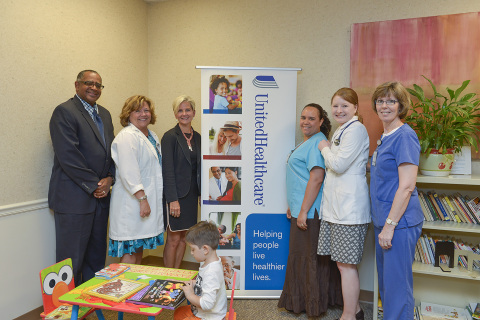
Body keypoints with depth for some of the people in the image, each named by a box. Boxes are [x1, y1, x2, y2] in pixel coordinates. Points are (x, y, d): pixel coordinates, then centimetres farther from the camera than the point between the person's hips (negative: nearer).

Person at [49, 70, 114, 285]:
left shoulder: (104, 114, 17)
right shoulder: (64, 111, -8)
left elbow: (112, 150, 15)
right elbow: (68, 156, -17)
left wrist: (109, 178, -2)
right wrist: (94, 185, -13)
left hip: (100, 196, 8)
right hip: (74, 198, -7)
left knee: (96, 257, 16)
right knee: (72, 259, 2)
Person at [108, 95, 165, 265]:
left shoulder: (151, 135, 16)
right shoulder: (126, 136, -13)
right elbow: (128, 172, -22)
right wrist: (142, 199, -24)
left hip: (148, 200, 9)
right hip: (132, 201, -9)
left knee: (140, 247, 17)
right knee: (130, 252, -4)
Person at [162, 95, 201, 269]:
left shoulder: (197, 137, 11)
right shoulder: (170, 137, -8)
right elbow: (168, 170, -13)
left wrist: (202, 193, 10)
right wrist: (173, 199, -18)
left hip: (191, 194, 6)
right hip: (175, 194, -6)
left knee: (183, 237, 13)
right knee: (173, 239, 0)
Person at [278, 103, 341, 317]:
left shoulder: (317, 142, -15)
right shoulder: (305, 143, 18)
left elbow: (316, 179, -23)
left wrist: (303, 211, -22)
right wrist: (293, 206, 22)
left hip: (310, 212, -10)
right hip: (301, 211, 10)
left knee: (309, 258, 1)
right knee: (300, 257, 18)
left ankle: (313, 306, 16)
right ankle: (299, 302, 32)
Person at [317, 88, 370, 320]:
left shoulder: (356, 129, -11)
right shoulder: (341, 131, 19)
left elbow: (339, 164, -17)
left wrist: (324, 148, -3)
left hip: (349, 207, -10)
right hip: (336, 205, 10)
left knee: (346, 264, -2)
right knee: (343, 263, 15)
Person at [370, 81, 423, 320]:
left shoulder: (405, 136, -14)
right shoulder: (385, 137, 14)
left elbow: (406, 186, -20)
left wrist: (390, 225, -20)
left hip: (399, 222, -9)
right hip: (383, 220, 9)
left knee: (397, 286, 1)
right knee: (385, 282, 20)